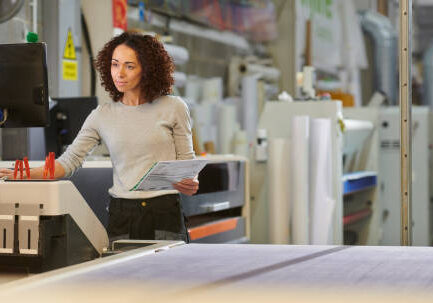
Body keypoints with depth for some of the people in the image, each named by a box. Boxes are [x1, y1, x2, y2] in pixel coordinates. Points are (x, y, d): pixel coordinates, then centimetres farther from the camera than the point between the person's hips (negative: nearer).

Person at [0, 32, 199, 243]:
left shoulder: (173, 108, 2)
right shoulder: (102, 115, 7)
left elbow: (187, 161, 7)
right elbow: (69, 160, 2)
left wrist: (191, 184, -15)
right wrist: (24, 175, -12)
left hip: (165, 212, -1)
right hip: (121, 215, 2)